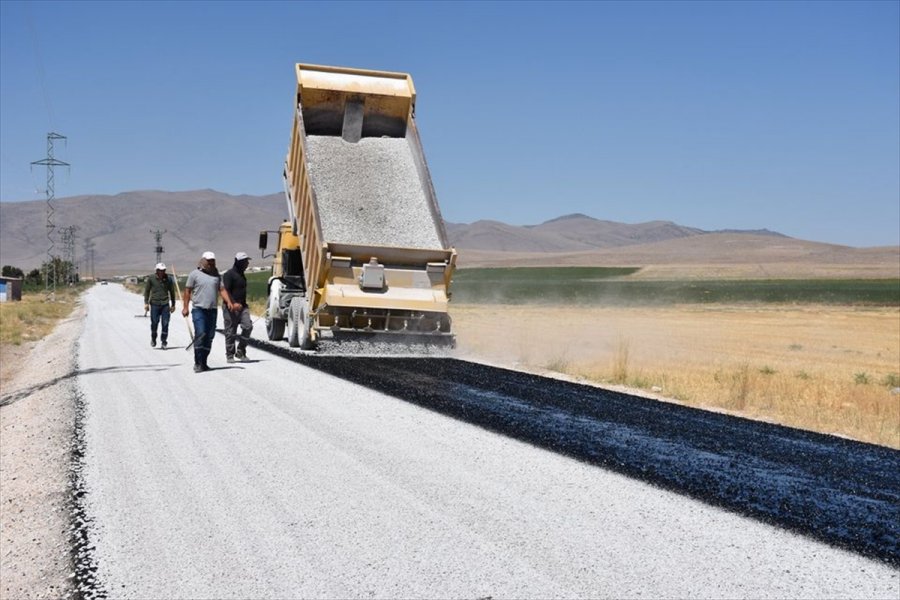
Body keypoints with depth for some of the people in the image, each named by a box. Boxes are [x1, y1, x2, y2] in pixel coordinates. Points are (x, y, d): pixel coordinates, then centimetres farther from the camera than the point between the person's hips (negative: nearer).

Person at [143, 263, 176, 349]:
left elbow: (172, 292, 13)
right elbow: (146, 291, 7)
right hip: (154, 304, -1)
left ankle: (164, 341, 8)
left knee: (165, 324, -3)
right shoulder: (151, 278, 0)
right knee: (154, 323, 0)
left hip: (165, 304, 1)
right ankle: (153, 339, 23)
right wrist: (146, 303, 1)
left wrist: (173, 305, 13)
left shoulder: (168, 279, 4)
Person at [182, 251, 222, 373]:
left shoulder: (216, 275, 14)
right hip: (199, 309, -5)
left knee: (209, 337, 5)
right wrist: (185, 307, -6)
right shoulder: (195, 274, 2)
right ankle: (197, 363, -10)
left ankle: (204, 363, 15)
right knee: (200, 334, -14)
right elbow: (187, 291, 1)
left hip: (212, 310, 5)